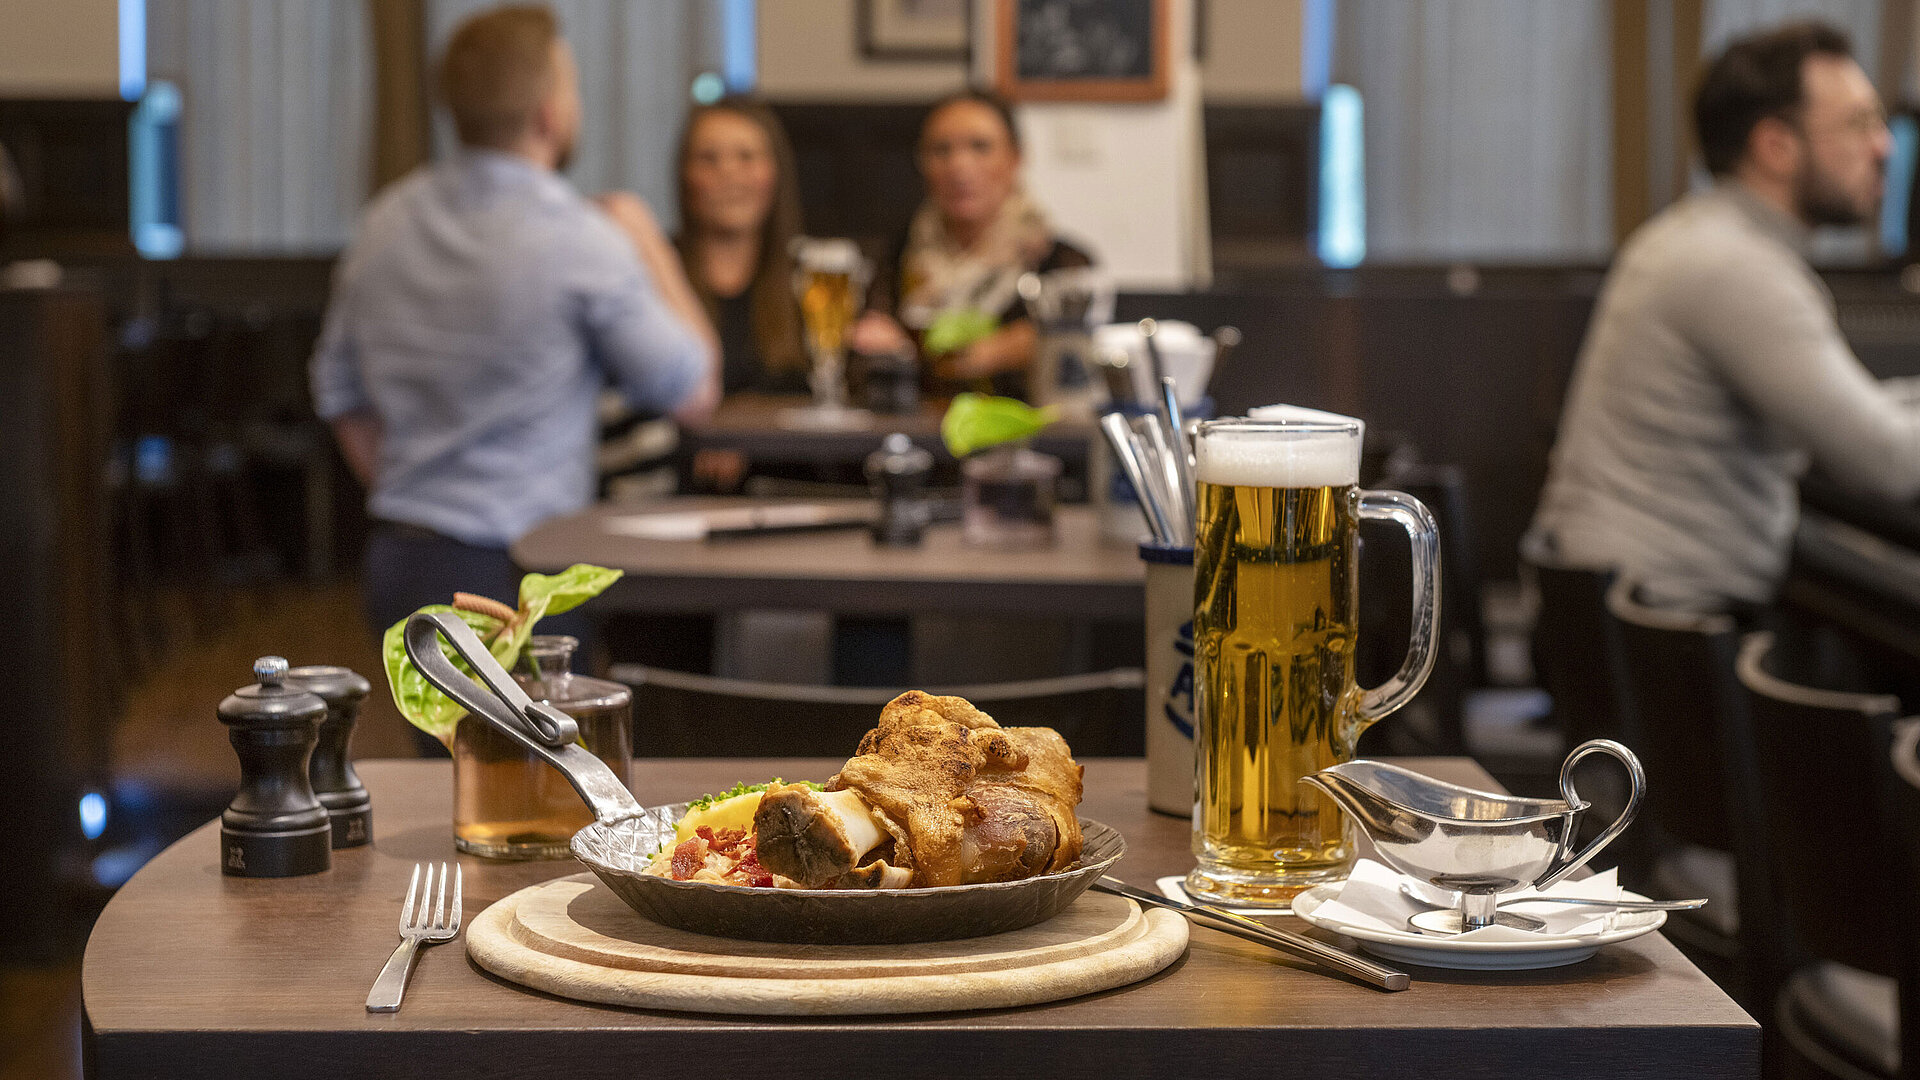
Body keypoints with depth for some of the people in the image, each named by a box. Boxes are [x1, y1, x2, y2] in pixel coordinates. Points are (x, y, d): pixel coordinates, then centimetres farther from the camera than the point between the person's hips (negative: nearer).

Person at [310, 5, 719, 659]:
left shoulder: (386, 222, 6)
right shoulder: (580, 242, -15)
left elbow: (342, 397, 15)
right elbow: (692, 392, -5)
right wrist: (648, 243, 6)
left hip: (396, 562, 8)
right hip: (510, 577, -7)